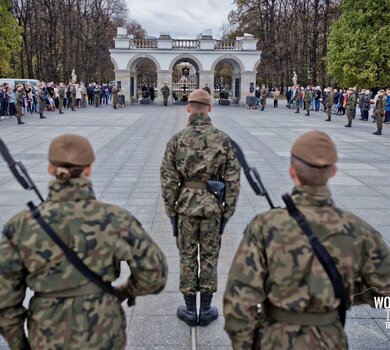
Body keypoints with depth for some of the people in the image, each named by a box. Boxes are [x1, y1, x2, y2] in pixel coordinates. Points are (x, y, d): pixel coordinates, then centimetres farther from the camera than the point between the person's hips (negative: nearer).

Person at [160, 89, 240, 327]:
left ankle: (190, 311, 23)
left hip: (185, 206, 0)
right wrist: (228, 211, 3)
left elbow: (168, 180, -7)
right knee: (209, 258, 12)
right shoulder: (223, 139, -6)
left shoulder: (178, 140, -8)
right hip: (213, 207, 1)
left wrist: (171, 210, 4)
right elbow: (233, 180, -5)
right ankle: (206, 310, 23)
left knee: (187, 257, 12)